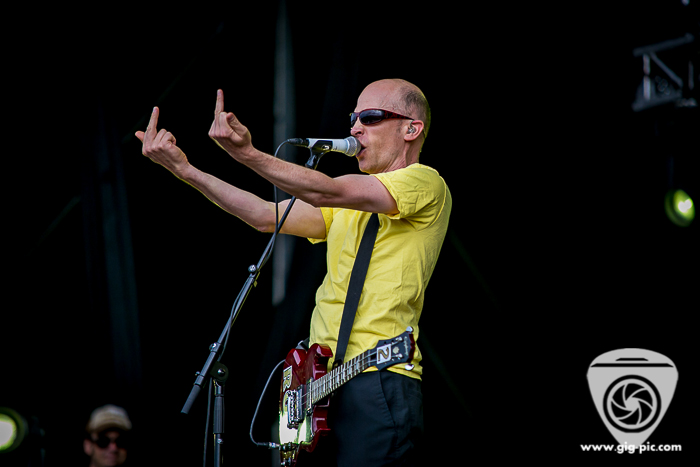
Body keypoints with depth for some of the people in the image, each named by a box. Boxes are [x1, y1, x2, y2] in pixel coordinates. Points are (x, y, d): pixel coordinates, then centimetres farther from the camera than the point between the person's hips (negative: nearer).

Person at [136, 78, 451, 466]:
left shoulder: (426, 185, -3)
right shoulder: (350, 200, 24)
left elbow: (324, 192, -18)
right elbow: (266, 216, 14)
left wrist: (246, 154, -29)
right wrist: (185, 170, 5)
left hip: (377, 381, -8)